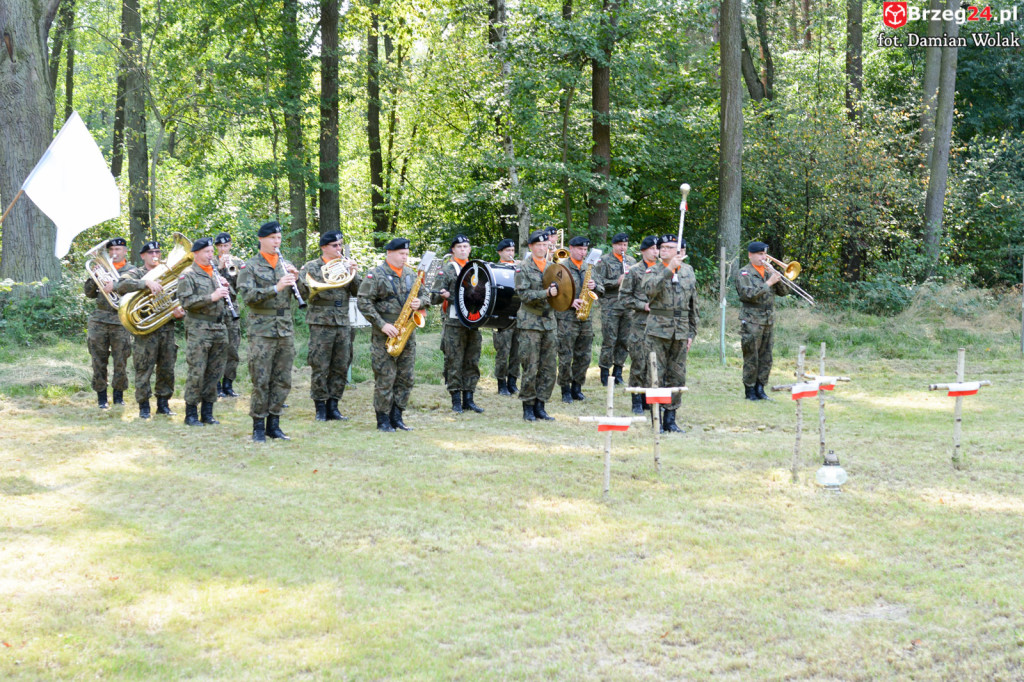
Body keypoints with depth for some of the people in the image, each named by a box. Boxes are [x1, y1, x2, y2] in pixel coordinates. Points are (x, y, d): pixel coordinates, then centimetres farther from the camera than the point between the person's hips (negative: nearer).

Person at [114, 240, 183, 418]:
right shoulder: (136, 274, 3)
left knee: (167, 370, 7)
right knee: (144, 370, -3)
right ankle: (144, 406, 5)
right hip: (145, 330, -4)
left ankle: (163, 404, 19)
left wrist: (179, 312, -7)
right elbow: (121, 286, -19)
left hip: (167, 329, 4)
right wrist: (146, 283, -29)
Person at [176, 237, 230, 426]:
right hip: (198, 330, -6)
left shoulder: (215, 272, 17)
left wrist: (225, 288, 1)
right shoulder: (188, 275, -4)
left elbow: (228, 298, 23)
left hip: (219, 328, 6)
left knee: (214, 373, 8)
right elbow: (186, 302, -15)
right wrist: (211, 297, -22)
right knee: (197, 372, -6)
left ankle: (207, 412, 16)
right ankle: (191, 414, 1)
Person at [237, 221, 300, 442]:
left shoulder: (286, 264, 14)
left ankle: (274, 424, 16)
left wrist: (295, 279, -10)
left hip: (286, 330, 5)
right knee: (261, 381, -4)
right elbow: (247, 296, -14)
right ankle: (258, 427, 4)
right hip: (262, 331, -5)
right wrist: (276, 288, -24)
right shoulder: (250, 267, -1)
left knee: (283, 381, 7)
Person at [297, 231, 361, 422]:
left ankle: (333, 406, 14)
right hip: (321, 323, -4)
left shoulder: (345, 266, 15)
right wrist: (327, 274, -18)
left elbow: (358, 291, 7)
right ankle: (320, 408, 4)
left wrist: (352, 274, -9)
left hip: (343, 324, 4)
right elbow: (305, 289, -11)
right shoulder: (311, 267, 3)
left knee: (341, 368, 5)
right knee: (320, 368, -3)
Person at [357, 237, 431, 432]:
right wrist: (382, 325, -16)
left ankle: (396, 416, 17)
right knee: (385, 378, -5)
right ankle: (383, 420, 4)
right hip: (384, 336, -6)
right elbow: (364, 303, -11)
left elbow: (424, 296, 21)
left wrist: (420, 302, -4)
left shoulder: (411, 274, 14)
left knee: (406, 378, 7)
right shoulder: (375, 275, -6)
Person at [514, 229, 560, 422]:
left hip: (549, 322, 5)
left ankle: (540, 406, 13)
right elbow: (524, 294, -13)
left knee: (548, 368, 4)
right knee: (531, 368, -5)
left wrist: (557, 290, -1)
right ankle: (528, 407, 4)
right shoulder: (523, 268, -3)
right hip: (530, 323, -5)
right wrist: (546, 293, -22)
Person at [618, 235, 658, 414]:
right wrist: (643, 306, -13)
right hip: (639, 324, -4)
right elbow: (623, 298, -3)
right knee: (639, 364, -2)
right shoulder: (634, 272, -1)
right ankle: (637, 401, 6)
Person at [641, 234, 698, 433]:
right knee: (657, 375, -4)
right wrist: (669, 269, -23)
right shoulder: (653, 270, 2)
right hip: (658, 329, -3)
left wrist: (691, 333, 12)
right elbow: (650, 289, -22)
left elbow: (693, 305, 16)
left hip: (681, 330, 3)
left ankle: (670, 419, 15)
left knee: (677, 377, 6)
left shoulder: (688, 271, 12)